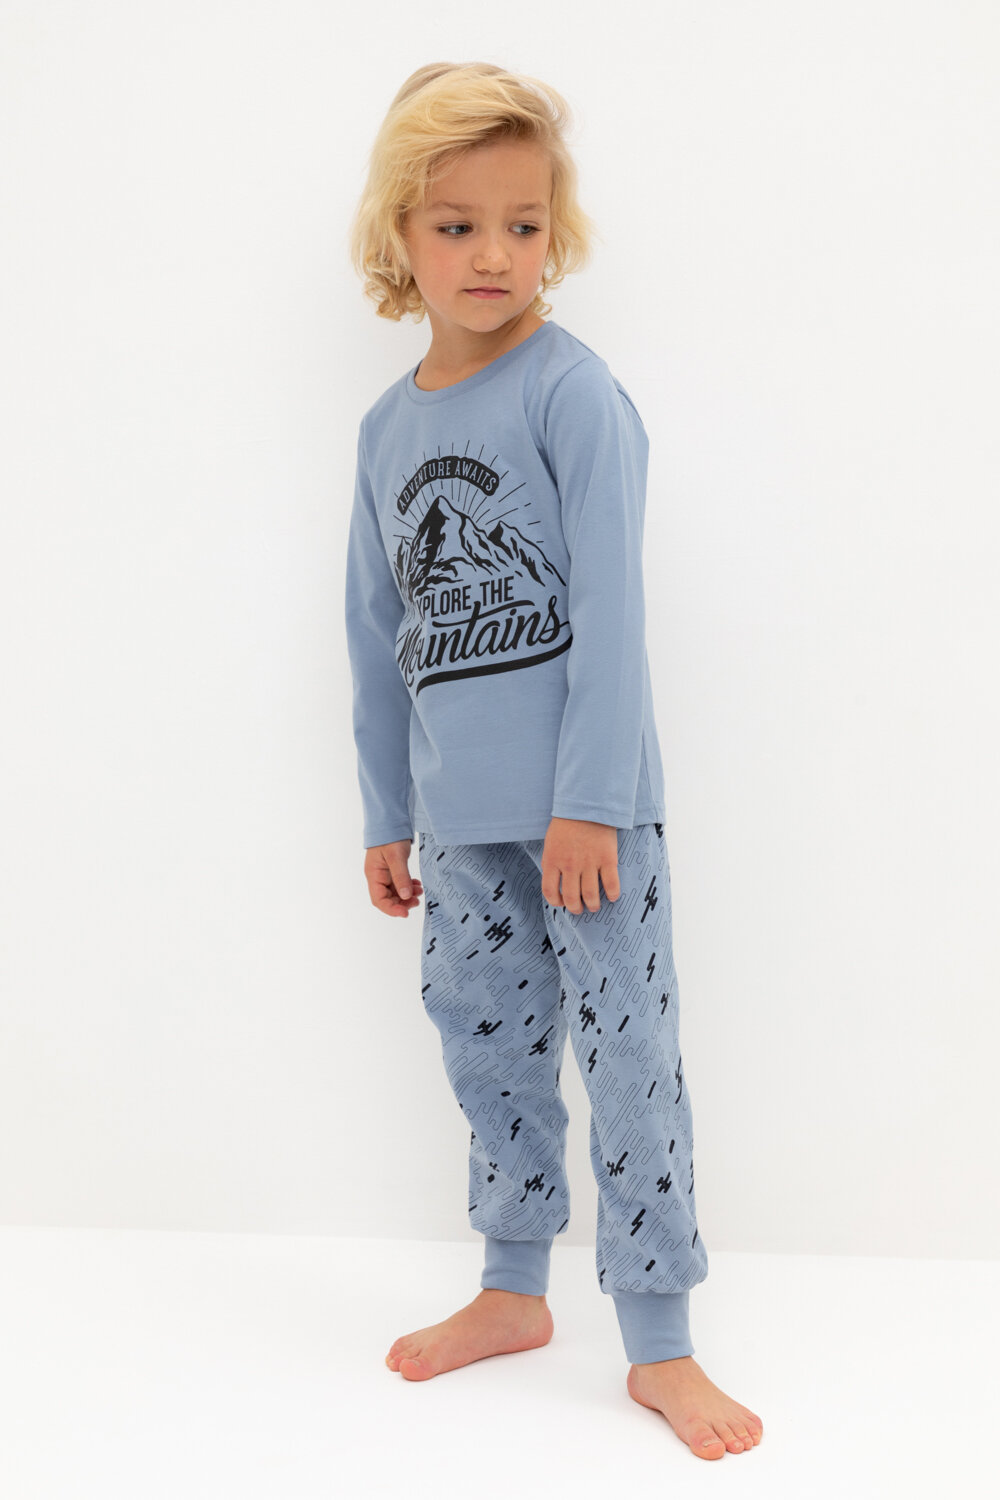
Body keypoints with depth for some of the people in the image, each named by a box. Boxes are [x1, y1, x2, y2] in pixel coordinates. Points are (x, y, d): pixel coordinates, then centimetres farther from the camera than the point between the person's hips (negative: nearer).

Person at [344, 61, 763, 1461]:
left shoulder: (574, 391, -9)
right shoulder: (387, 426, 9)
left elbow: (612, 610, -13)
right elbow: (379, 635, 14)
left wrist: (589, 803, -17)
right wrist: (388, 814, 15)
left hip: (587, 806, -6)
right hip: (461, 818, 6)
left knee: (628, 1057, 0)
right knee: (486, 1046, 16)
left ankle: (660, 1344, 11)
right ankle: (514, 1290, 34)